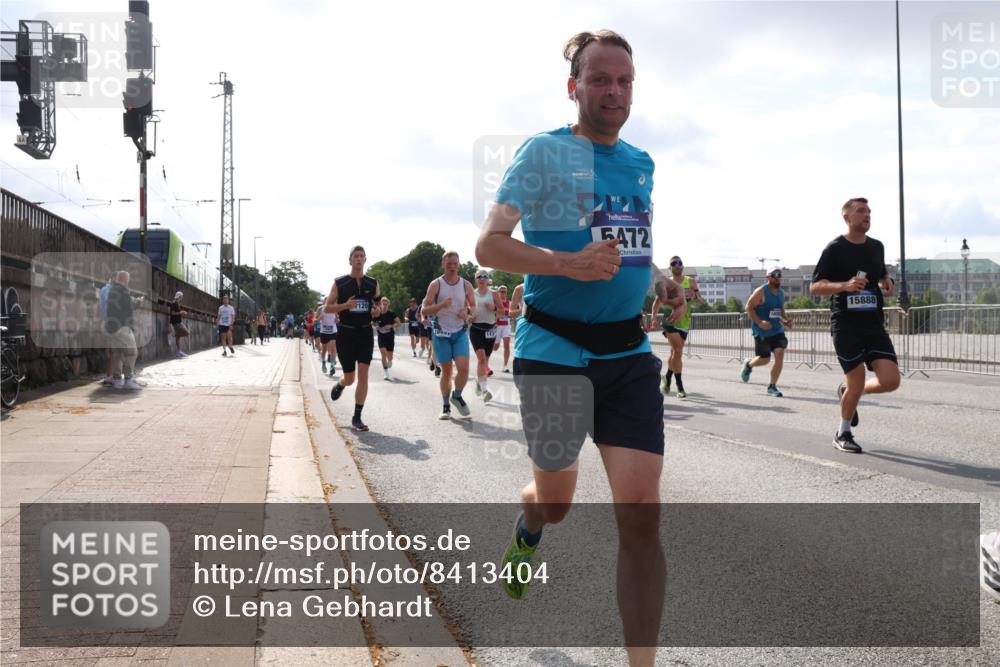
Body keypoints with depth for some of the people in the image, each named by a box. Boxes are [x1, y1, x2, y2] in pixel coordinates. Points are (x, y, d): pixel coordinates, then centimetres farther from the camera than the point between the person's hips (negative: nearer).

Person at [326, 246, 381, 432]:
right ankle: (339, 385, 43)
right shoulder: (339, 283, -3)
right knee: (350, 378, 4)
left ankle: (357, 418, -1)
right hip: (346, 333, -2)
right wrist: (345, 305, -21)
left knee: (363, 375, -8)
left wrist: (378, 310, -7)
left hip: (365, 333, 2)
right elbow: (328, 307, -2)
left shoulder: (373, 283, 5)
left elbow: (379, 303, 18)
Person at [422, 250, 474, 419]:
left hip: (460, 332, 1)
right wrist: (441, 305, -22)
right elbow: (425, 310, -5)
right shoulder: (436, 284, -2)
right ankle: (446, 405, 18)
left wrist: (467, 311, -9)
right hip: (441, 333, -1)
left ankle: (457, 396, 14)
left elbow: (474, 307, 14)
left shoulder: (466, 285, 5)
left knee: (463, 368, -13)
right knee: (446, 371, 2)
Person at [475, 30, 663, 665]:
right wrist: (568, 264, -24)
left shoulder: (642, 162, 12)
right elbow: (489, 245, -12)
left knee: (642, 512, -7)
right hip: (554, 350, -4)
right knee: (556, 502, 11)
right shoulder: (544, 151, -5)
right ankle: (527, 529, 51)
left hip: (630, 354, 4)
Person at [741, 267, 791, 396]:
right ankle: (749, 364, 36)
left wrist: (786, 320, 4)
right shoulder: (761, 292, -11)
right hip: (762, 332, -5)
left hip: (777, 331, 5)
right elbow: (748, 307, -13)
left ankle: (772, 386, 1)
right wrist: (760, 322, -23)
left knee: (780, 354, -10)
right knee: (765, 359, 0)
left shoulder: (781, 293, 9)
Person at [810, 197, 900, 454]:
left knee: (891, 380, -8)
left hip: (875, 325, 5)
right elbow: (814, 287, -7)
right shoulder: (835, 248, -5)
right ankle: (843, 435, 20)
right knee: (857, 384, -4)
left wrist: (888, 283, 5)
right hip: (846, 326, -5)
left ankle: (847, 392, 22)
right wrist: (845, 285, -24)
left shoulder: (877, 246, 12)